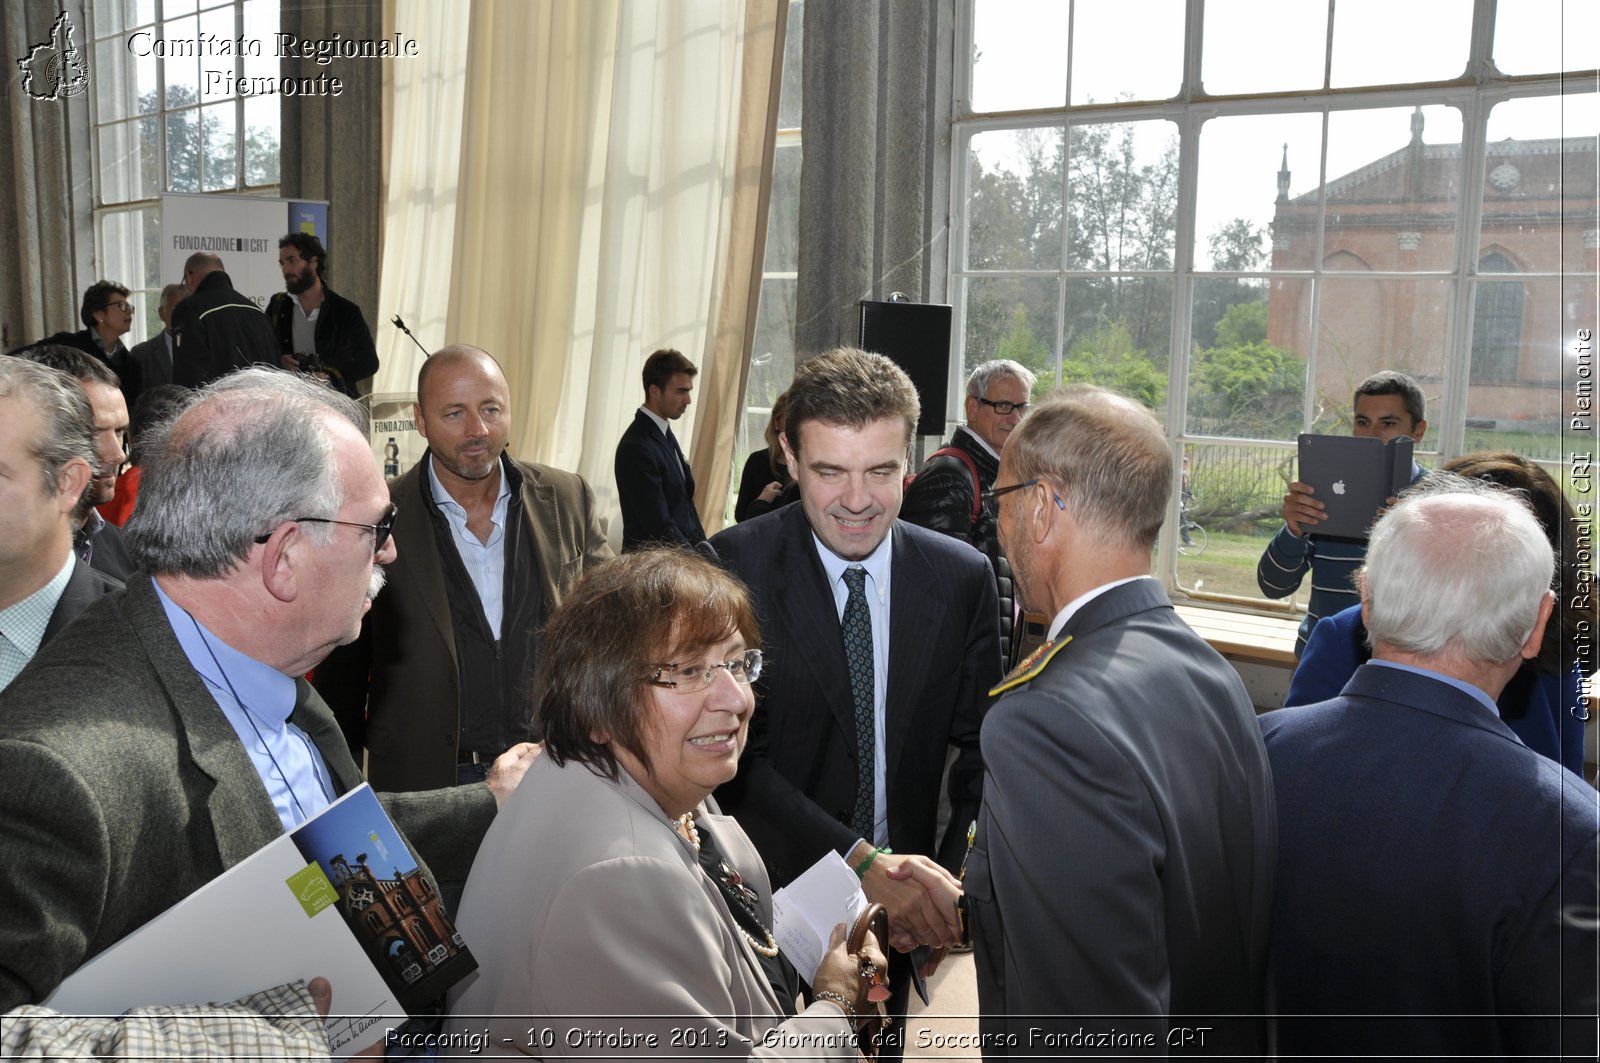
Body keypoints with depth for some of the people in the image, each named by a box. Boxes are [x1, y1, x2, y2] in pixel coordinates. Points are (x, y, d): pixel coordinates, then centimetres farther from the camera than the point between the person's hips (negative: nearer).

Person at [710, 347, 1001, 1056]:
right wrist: (863, 861, -28)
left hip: (899, 915, 2)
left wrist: (953, 881, -15)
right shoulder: (733, 570, -15)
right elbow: (735, 752, -18)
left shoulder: (963, 578, -6)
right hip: (770, 891, -2)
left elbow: (981, 750, 0)